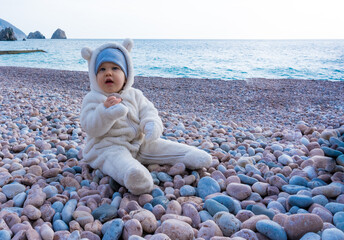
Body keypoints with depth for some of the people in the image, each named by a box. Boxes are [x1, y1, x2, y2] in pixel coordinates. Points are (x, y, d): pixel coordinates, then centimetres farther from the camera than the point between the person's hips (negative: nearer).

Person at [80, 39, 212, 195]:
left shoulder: (134, 95, 11)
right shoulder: (93, 99, -2)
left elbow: (148, 111, 6)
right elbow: (91, 128, -13)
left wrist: (151, 124, -18)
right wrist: (106, 111, -31)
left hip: (138, 142, 7)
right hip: (108, 146, -7)